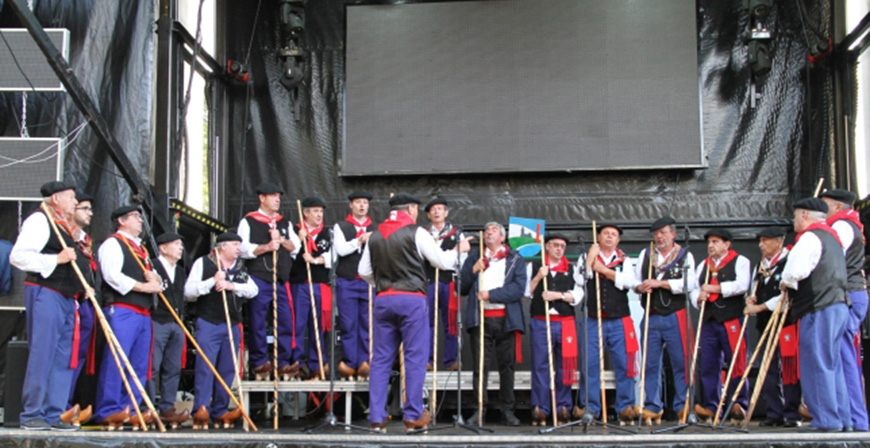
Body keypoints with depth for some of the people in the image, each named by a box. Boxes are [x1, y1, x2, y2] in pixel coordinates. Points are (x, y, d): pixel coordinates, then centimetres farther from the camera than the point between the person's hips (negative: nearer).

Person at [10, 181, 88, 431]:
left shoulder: (67, 227, 21)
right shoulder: (39, 220, -5)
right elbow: (18, 256, -17)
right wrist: (56, 259, -21)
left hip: (67, 297, 9)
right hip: (45, 294, -9)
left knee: (64, 358, 6)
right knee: (42, 354, -7)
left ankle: (54, 414, 10)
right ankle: (31, 414, -1)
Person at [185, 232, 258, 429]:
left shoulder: (241, 268, 17)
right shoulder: (203, 263, 3)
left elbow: (253, 290, 2)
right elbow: (188, 292, -4)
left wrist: (232, 285, -13)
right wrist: (213, 281, -14)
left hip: (233, 325, 5)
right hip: (209, 323, -5)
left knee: (227, 369, 5)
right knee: (205, 365, -12)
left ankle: (220, 410, 12)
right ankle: (201, 409, -14)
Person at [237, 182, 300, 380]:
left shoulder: (284, 223, 19)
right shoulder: (248, 221, 5)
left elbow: (295, 248, 11)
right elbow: (244, 249, -6)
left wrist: (282, 240, -6)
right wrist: (266, 247, -15)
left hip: (281, 279, 4)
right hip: (258, 278, -4)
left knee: (286, 322, 0)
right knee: (257, 323, -2)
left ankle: (283, 364, 7)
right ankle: (259, 364, 7)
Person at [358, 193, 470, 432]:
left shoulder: (375, 236, 9)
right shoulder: (415, 232, -4)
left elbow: (364, 271, 11)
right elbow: (443, 262, -1)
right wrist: (459, 250, 17)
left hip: (383, 299, 5)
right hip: (411, 298, -4)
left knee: (381, 359, 7)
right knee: (415, 357, 2)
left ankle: (377, 417, 7)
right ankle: (413, 415, 3)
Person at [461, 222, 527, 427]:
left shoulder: (515, 259, 10)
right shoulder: (474, 257, 17)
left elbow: (519, 288, -4)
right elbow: (462, 287, 11)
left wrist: (491, 294, -10)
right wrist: (473, 270, -5)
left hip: (506, 319, -1)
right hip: (480, 319, 1)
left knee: (507, 365, 1)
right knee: (480, 365, -4)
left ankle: (507, 410, 7)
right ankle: (480, 409, 0)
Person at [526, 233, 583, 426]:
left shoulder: (572, 269, 14)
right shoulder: (533, 266, 10)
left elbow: (578, 295, 4)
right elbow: (526, 291, 4)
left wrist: (558, 295, -9)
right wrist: (538, 277, -8)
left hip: (565, 322, 2)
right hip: (540, 322, -2)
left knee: (565, 366, 3)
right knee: (540, 366, -3)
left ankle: (563, 407, 10)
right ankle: (539, 408, 0)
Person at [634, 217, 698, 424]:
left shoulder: (685, 255, 6)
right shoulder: (645, 255, 17)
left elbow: (689, 283, -9)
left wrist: (659, 283, -13)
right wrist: (640, 287, -7)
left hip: (675, 317, -3)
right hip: (651, 317, 3)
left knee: (681, 362, -4)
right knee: (650, 364, 2)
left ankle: (683, 406, 4)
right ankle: (652, 407, 9)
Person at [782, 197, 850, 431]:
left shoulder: (810, 237, -9)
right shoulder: (831, 237, 22)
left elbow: (796, 271, -21)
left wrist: (786, 283, -2)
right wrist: (790, 282, 15)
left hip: (819, 309, -10)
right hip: (838, 305, 10)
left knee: (817, 365, -6)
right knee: (832, 364, 13)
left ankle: (826, 420, -6)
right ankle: (841, 418, 15)